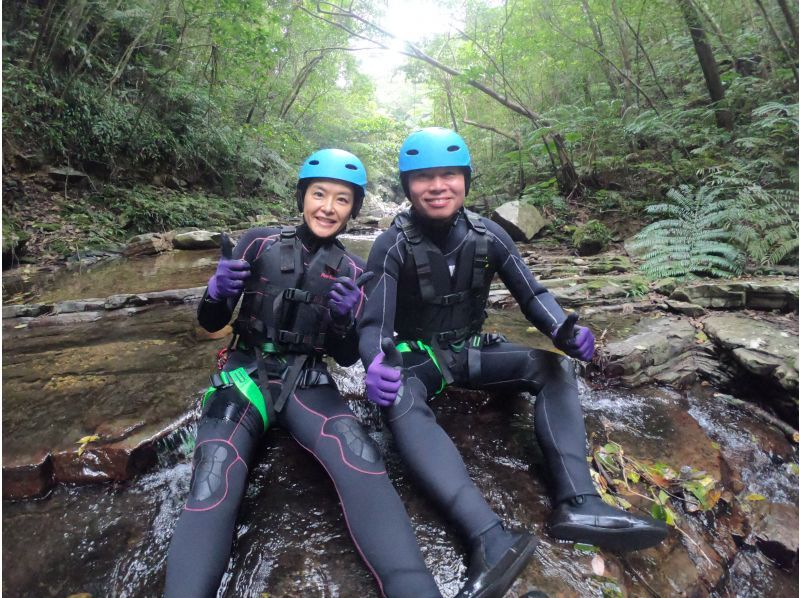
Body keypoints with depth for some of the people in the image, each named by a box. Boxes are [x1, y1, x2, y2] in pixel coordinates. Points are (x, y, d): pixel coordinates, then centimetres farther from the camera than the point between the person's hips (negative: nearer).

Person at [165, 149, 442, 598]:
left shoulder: (352, 272, 6)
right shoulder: (260, 243, 2)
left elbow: (346, 358, 6)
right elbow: (211, 323, 5)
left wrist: (344, 318, -16)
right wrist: (218, 290, -18)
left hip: (307, 380, 0)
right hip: (247, 372, 0)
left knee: (360, 460, -32)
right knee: (214, 484, -31)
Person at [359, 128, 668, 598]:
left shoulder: (488, 235, -6)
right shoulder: (393, 246, -16)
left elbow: (531, 293, -3)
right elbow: (374, 323, -22)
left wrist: (564, 330, -26)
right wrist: (377, 365, -46)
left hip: (472, 350, 4)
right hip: (418, 356, -4)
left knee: (556, 367, -16)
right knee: (398, 401, -37)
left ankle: (578, 503, -28)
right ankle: (491, 539, -50)